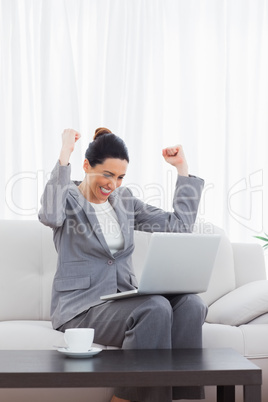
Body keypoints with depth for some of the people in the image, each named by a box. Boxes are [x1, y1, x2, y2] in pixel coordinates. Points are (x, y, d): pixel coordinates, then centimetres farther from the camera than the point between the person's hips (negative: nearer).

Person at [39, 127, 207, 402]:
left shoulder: (124, 200, 16)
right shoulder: (69, 199, -1)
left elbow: (180, 223, 16)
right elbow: (50, 216, -28)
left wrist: (182, 168, 14)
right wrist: (64, 155, -25)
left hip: (123, 299, 6)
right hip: (81, 306, -6)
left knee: (190, 303, -23)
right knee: (156, 307, -33)